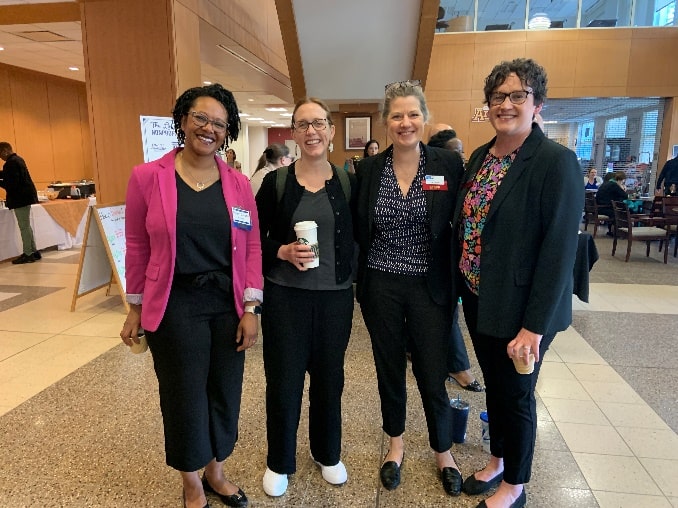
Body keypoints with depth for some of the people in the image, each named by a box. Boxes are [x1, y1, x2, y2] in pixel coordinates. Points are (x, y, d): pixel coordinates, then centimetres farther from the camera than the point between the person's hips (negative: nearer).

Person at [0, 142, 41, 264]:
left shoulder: (11, 163, -17)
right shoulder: (18, 159, 13)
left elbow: (11, 184, -23)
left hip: (20, 197, -10)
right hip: (25, 195, 10)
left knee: (24, 227, -4)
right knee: (26, 226, 15)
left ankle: (28, 254, 1)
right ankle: (34, 252, 19)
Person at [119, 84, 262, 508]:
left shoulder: (239, 184, 1)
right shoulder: (147, 177, -5)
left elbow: (252, 247, 1)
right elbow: (137, 247, 0)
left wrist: (251, 308, -3)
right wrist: (136, 309, 3)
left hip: (228, 305, 3)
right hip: (175, 307, -2)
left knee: (225, 394, 14)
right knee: (185, 398, 11)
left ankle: (216, 473, 41)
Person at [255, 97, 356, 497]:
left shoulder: (349, 183, 1)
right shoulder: (275, 182, -3)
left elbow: (358, 238, 6)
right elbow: (254, 240, 0)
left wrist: (357, 279, -5)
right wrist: (283, 252, -17)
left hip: (335, 298, 2)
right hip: (285, 297, -1)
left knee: (329, 379, 15)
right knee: (283, 382, 9)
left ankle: (328, 454, 40)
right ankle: (279, 461, 34)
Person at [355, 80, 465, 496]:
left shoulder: (449, 164, -5)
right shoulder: (369, 169, 0)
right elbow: (359, 229, 5)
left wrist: (456, 281, -7)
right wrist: (360, 280, -3)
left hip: (430, 288, -1)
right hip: (380, 287, 2)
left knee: (433, 377, 8)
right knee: (390, 370, 17)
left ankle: (443, 452, 36)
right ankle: (396, 445, 41)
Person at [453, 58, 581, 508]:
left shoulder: (557, 161, -16)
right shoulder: (480, 156, 6)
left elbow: (559, 248, -19)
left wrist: (534, 325, -20)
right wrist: (465, 287, 6)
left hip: (521, 308, -6)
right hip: (479, 299, 6)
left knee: (516, 394, 11)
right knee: (494, 385, 22)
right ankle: (497, 460, 45)